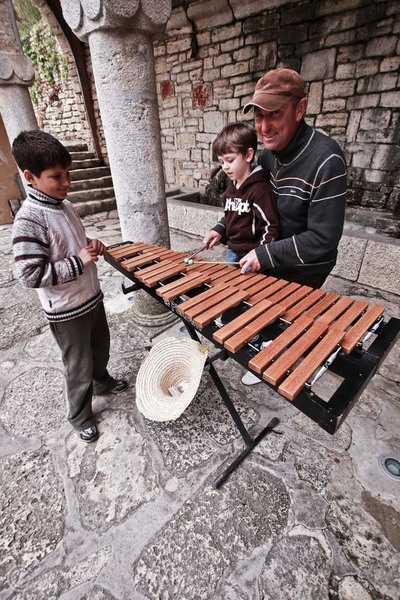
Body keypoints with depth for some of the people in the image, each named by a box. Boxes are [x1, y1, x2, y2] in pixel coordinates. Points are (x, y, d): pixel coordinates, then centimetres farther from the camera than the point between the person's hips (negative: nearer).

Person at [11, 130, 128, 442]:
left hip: (91, 296, 8)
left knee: (101, 347, 27)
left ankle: (102, 381, 55)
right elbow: (30, 274, -26)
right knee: (79, 368, 11)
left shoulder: (65, 205, 2)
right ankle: (80, 417, 36)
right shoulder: (29, 220, -23)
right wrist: (79, 262, -25)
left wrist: (92, 244, -3)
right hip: (66, 312, -8)